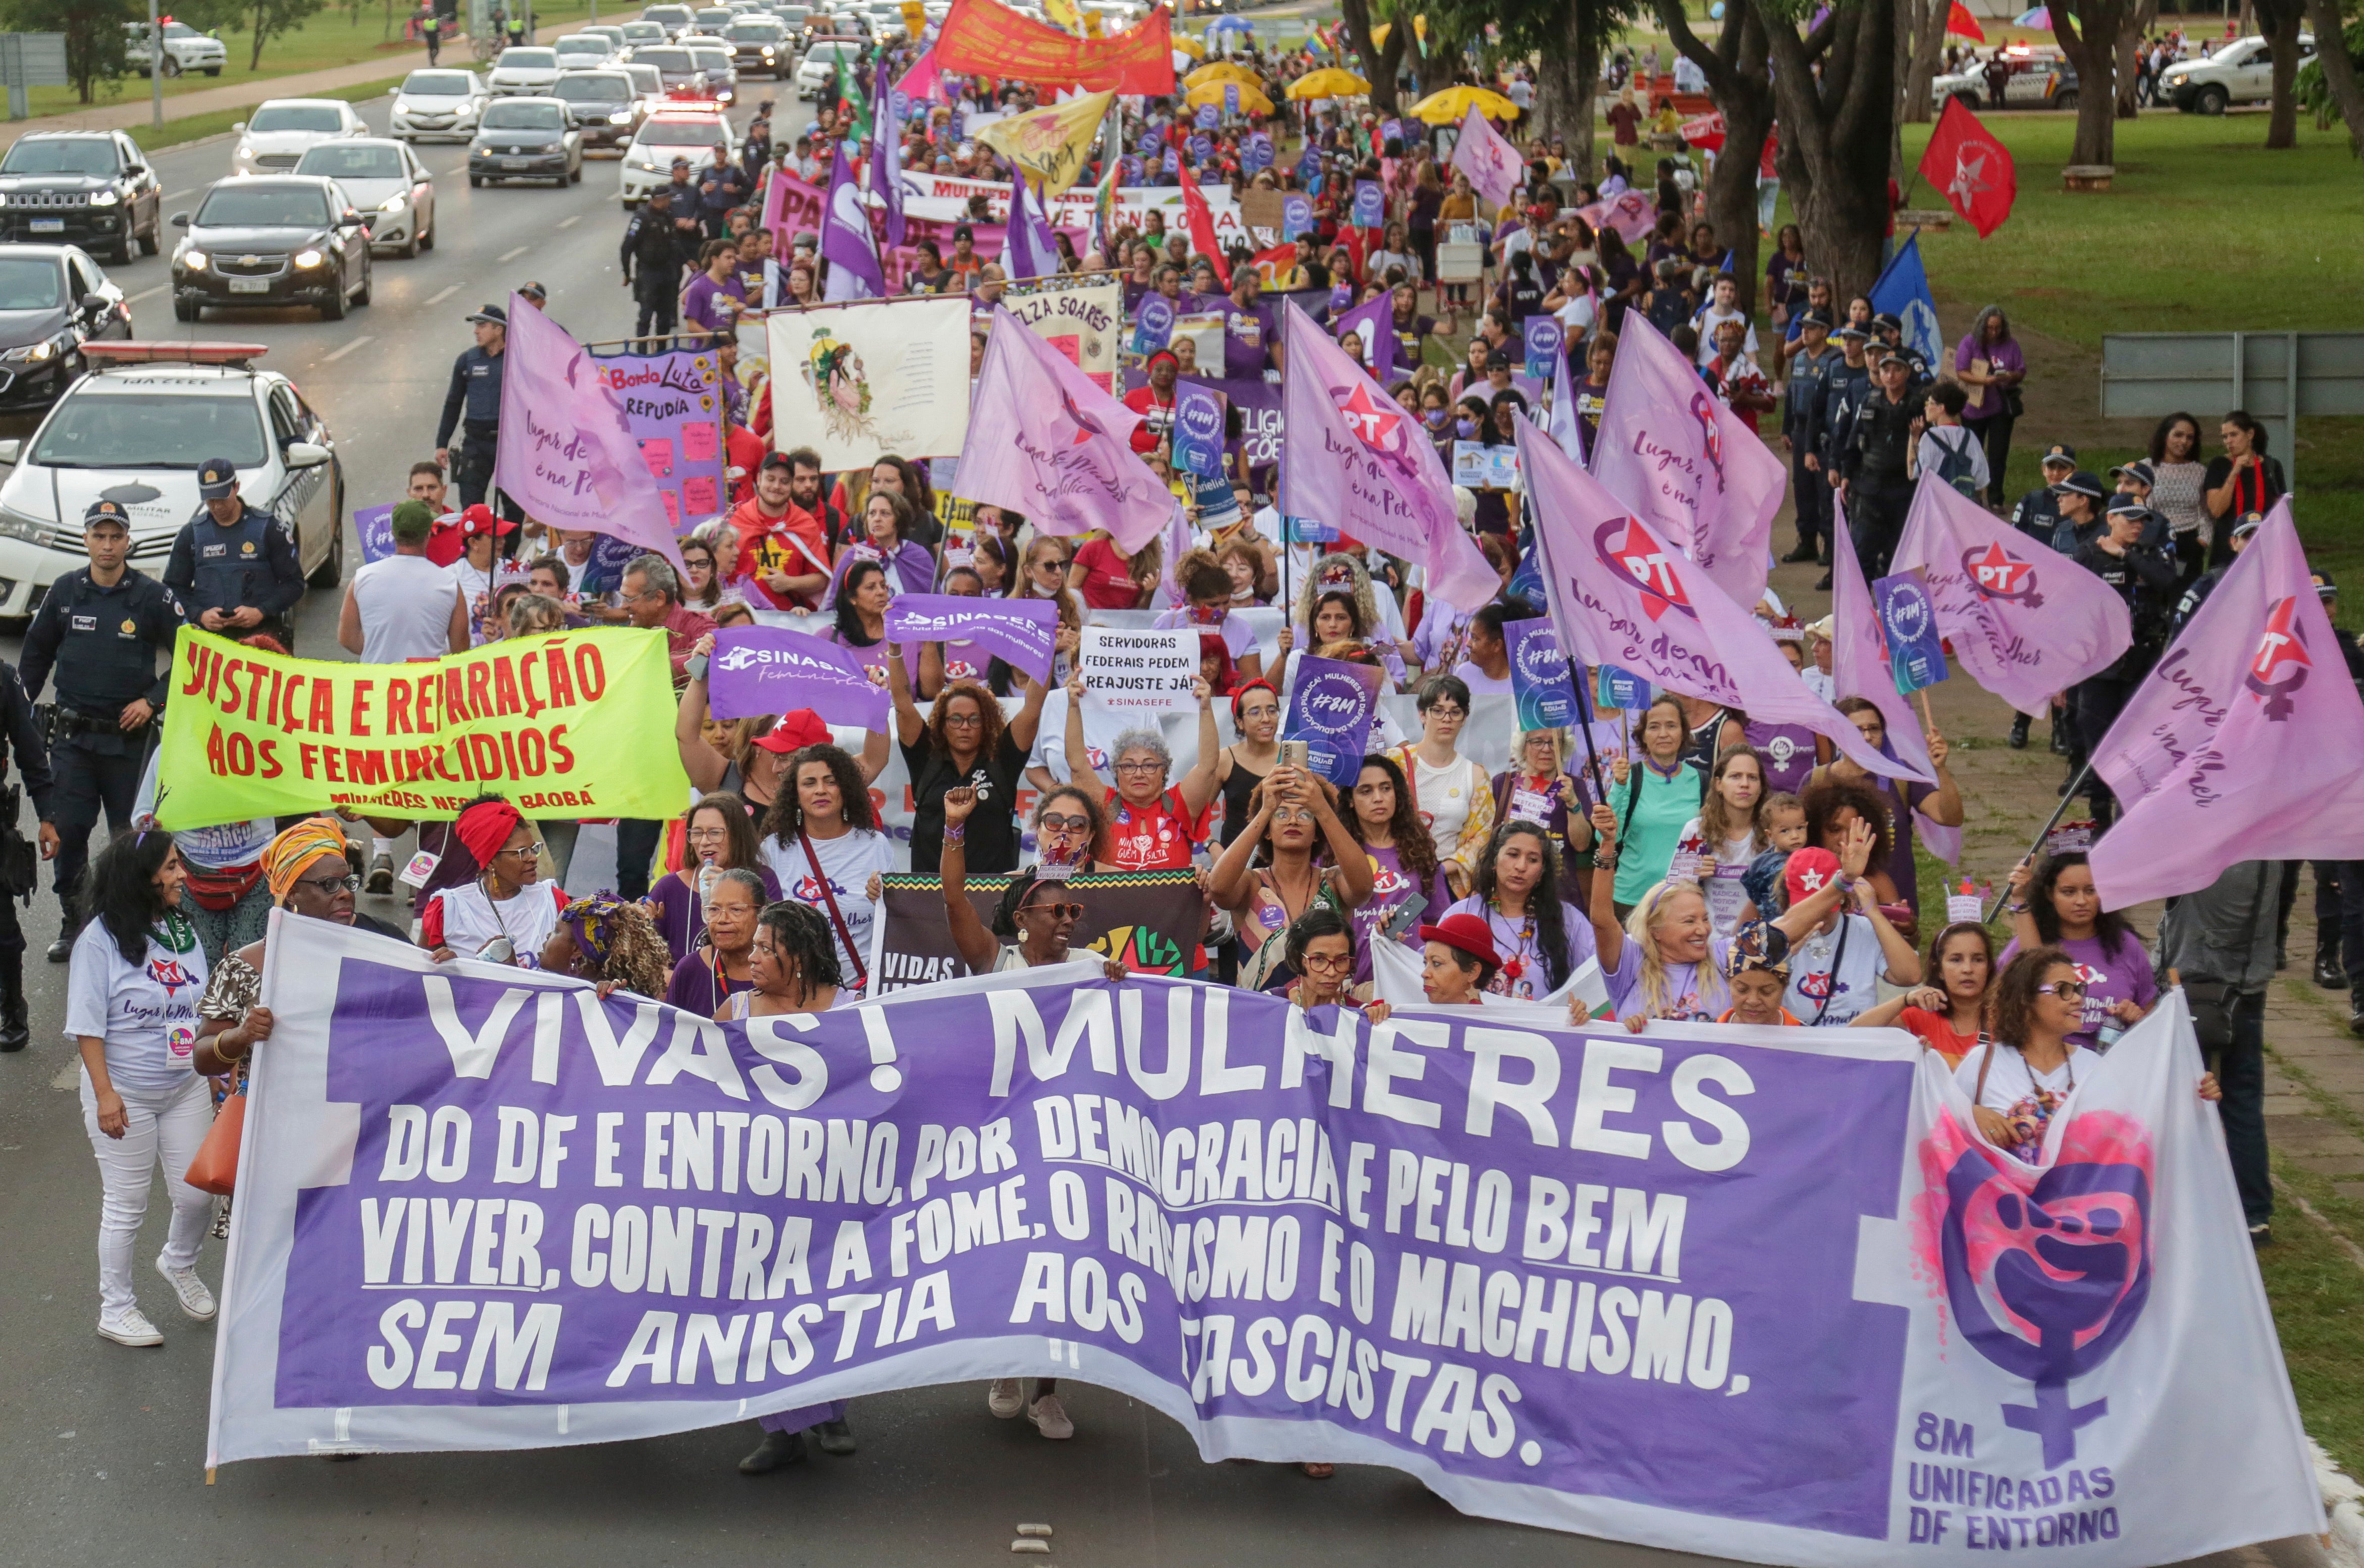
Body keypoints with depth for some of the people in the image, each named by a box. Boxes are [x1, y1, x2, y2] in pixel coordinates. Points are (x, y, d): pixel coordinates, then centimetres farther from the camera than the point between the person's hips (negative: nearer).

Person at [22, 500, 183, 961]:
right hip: (73, 736, 2)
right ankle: (72, 926, 7)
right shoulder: (64, 593, 5)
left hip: (130, 736, -2)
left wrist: (152, 700, -7)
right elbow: (35, 656, 16)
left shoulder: (152, 597, -3)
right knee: (66, 831, -4)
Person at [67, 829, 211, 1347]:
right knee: (126, 1205, 5)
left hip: (186, 1088, 5)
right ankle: (116, 1309, 20)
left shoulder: (182, 930, 3)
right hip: (126, 1094, -5)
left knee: (198, 1193, 6)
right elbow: (87, 1026, -14)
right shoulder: (100, 939, -14)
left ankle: (179, 1264, 39)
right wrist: (104, 1093, -20)